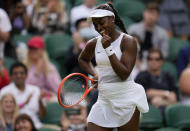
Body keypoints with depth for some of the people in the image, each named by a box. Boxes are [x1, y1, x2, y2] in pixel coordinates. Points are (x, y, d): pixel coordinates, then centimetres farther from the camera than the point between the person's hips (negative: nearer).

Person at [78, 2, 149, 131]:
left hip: (126, 99, -5)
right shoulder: (93, 44, 8)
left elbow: (124, 74, -16)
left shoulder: (128, 41, -7)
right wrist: (94, 74, 14)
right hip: (104, 100, 5)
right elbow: (83, 59, 32)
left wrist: (108, 49, -18)